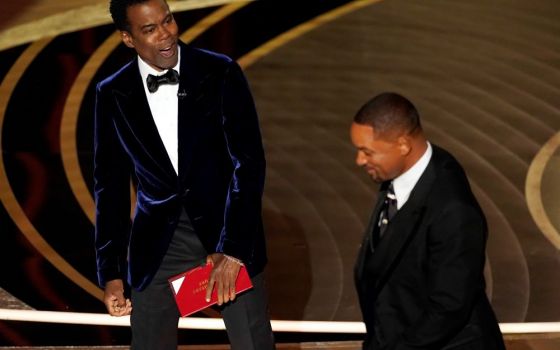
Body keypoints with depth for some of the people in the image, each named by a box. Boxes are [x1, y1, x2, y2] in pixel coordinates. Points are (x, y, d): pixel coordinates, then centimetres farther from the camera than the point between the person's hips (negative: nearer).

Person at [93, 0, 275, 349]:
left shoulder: (221, 74, -7)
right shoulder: (113, 95, 0)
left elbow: (249, 162, -10)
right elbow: (110, 186, 6)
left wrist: (234, 249, -17)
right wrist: (111, 273, 3)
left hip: (228, 230, -2)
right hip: (158, 241, 2)